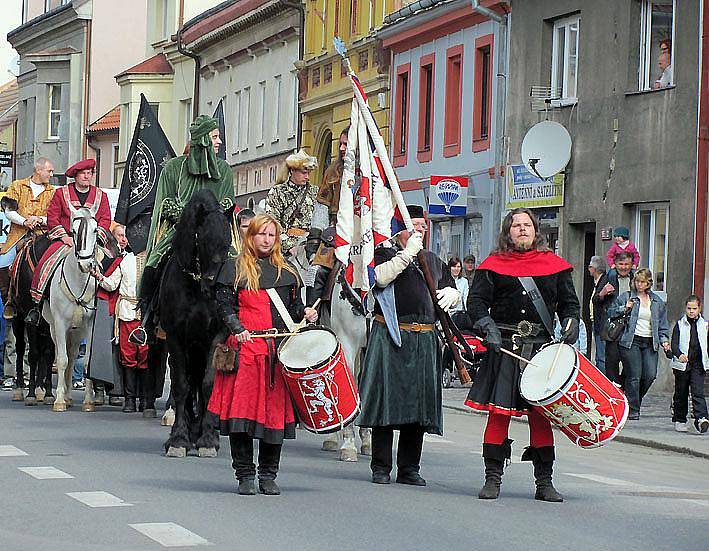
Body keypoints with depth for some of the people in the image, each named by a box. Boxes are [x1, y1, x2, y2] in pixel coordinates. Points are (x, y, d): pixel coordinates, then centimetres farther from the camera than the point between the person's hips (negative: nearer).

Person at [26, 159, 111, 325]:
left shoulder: (101, 196, 11)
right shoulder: (61, 193, 8)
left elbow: (105, 220, 6)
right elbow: (52, 216, 3)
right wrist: (64, 236, -9)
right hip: (65, 238, -1)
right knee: (47, 261, -24)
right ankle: (37, 304, -16)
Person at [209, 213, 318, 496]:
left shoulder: (287, 272, 17)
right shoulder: (236, 270, 7)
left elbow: (294, 307, 22)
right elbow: (225, 306, 2)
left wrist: (305, 313, 0)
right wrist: (238, 329, -14)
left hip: (279, 350, 3)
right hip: (245, 347, -3)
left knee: (276, 408, 0)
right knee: (243, 406, -8)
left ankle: (268, 475, 10)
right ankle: (245, 475, 0)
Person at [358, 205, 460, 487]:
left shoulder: (433, 260, 20)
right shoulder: (386, 252, 4)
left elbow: (452, 289, 29)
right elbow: (381, 277, -17)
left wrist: (448, 294, 6)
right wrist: (407, 253, -18)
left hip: (424, 340, 5)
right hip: (390, 337, -5)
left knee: (419, 403, 5)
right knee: (387, 399, -4)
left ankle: (409, 468, 13)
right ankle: (381, 467, 3)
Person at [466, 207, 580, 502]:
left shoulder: (554, 265, 12)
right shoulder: (494, 265, 6)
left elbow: (569, 301, 18)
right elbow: (476, 301, 2)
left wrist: (570, 322, -1)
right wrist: (488, 327, -14)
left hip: (542, 348, 1)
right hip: (504, 347, -1)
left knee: (540, 414, 2)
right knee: (499, 412, -4)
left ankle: (544, 483, 9)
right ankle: (493, 479, 4)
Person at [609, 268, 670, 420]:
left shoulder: (657, 301, 15)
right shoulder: (626, 297, 5)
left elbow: (663, 324, 19)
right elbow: (611, 312, 5)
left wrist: (664, 340, 7)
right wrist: (624, 309, -11)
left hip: (650, 343, 4)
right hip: (631, 341, -4)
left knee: (650, 375, -7)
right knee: (634, 376, -8)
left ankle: (635, 400, 18)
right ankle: (633, 410, 0)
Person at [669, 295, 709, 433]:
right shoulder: (680, 324, 3)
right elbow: (674, 344, -6)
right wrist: (679, 355, -25)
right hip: (682, 365, 0)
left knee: (698, 392, -12)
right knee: (681, 394, 8)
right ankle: (679, 420, 20)